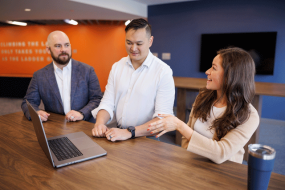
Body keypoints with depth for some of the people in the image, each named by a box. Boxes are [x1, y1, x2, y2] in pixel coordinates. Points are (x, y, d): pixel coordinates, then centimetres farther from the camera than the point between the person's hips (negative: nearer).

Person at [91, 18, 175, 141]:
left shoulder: (163, 71, -9)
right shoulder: (117, 67, 7)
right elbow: (108, 103, 6)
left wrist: (129, 132, -27)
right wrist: (100, 122, -15)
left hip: (147, 140, -2)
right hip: (118, 134, 3)